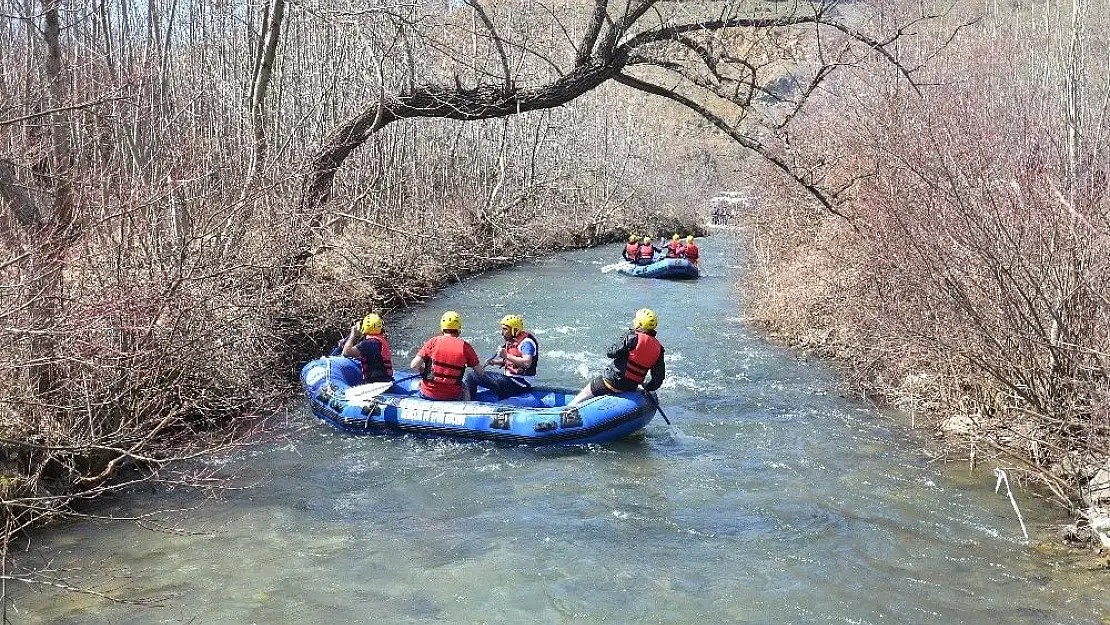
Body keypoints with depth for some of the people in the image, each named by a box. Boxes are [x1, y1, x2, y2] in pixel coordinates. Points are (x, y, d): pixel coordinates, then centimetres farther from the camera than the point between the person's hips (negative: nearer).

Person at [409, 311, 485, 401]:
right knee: (465, 390, 34)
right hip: (452, 396, 0)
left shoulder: (433, 342, -7)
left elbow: (414, 366, -9)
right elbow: (481, 372, -1)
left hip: (428, 394, 0)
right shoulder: (465, 346, -8)